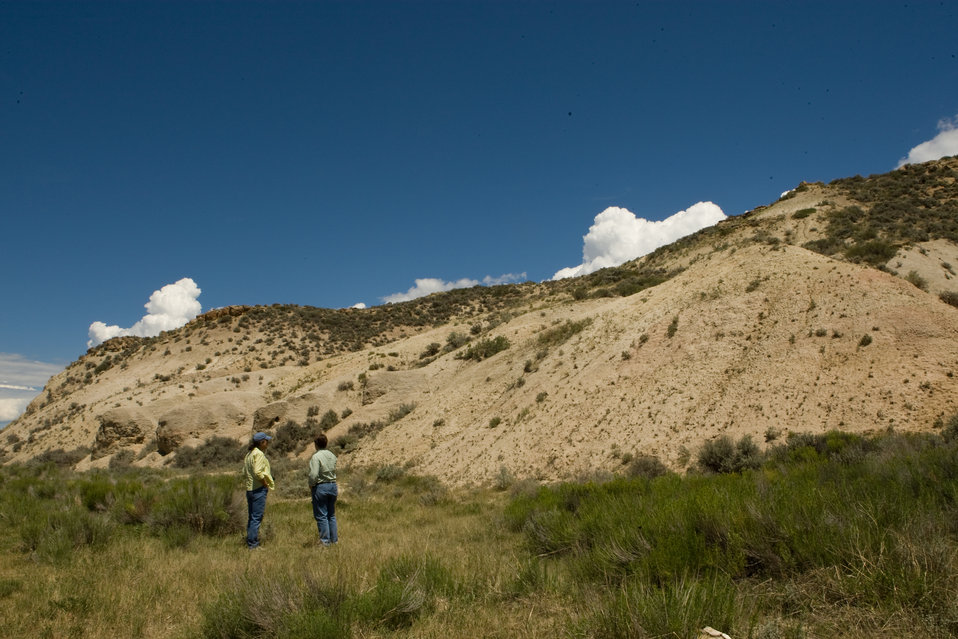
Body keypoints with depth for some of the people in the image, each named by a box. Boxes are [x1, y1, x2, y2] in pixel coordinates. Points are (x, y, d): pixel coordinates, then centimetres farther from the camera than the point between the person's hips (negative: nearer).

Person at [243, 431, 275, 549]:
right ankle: (253, 544, -4)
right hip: (259, 489, -10)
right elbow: (257, 472, -24)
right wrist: (266, 484, -12)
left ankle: (249, 542, 22)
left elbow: (245, 470, 16)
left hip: (249, 488, 10)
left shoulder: (249, 454, 14)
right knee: (257, 517, -6)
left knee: (252, 517, 16)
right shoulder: (259, 454, -14)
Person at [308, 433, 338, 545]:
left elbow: (314, 474, -23)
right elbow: (334, 472, 10)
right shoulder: (332, 456, 5)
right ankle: (334, 539, 20)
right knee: (331, 515, 16)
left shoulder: (316, 457, -16)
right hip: (333, 485, 7)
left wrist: (311, 485, -7)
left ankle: (325, 541, 4)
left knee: (321, 516, 2)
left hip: (320, 487, -6)